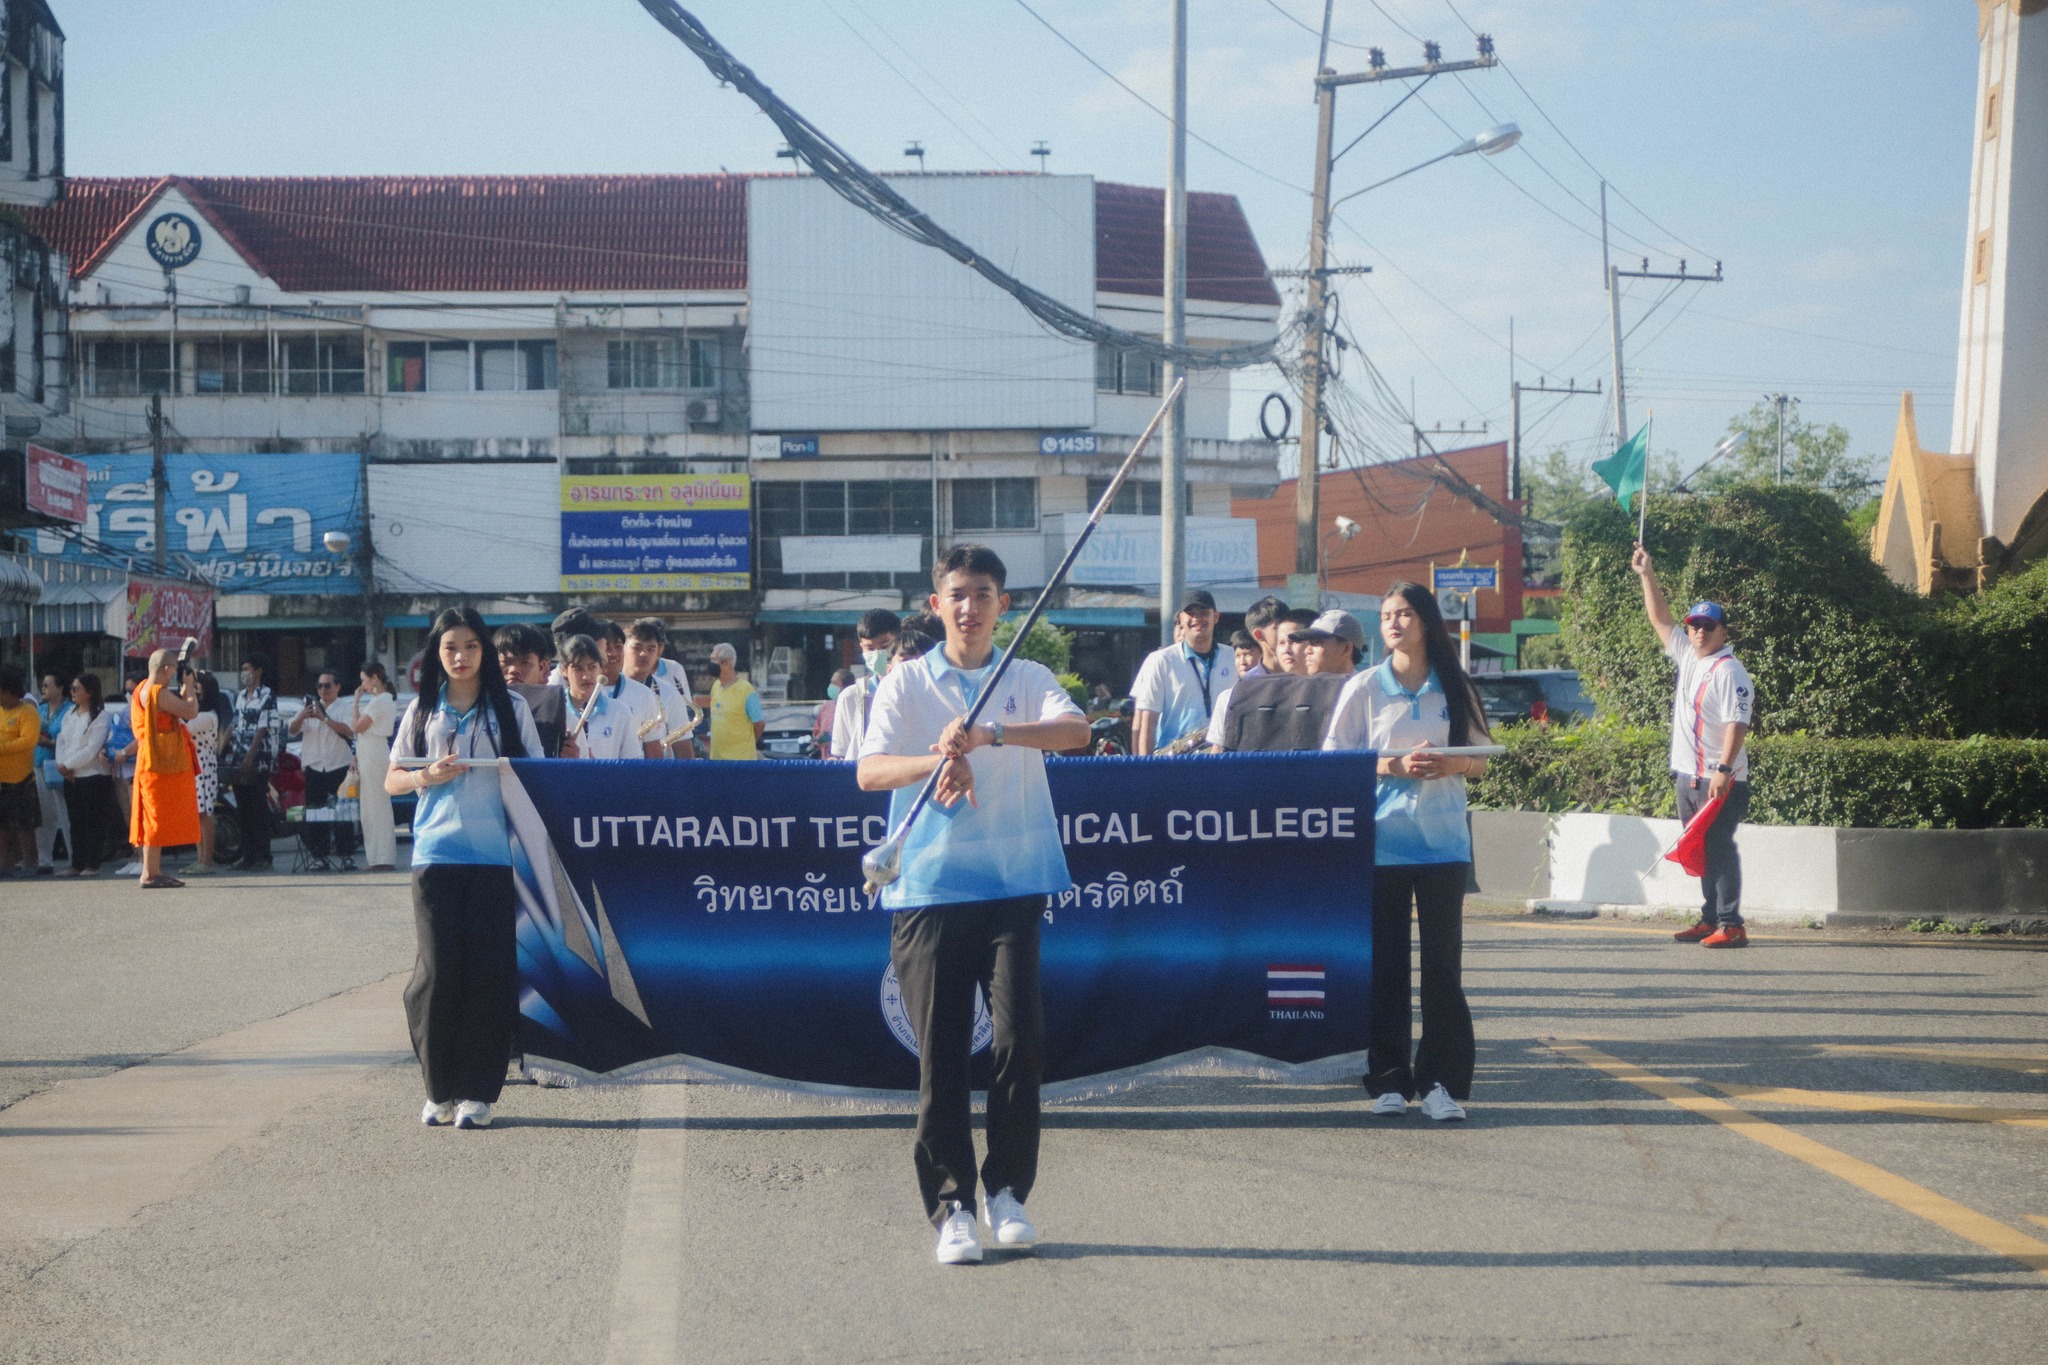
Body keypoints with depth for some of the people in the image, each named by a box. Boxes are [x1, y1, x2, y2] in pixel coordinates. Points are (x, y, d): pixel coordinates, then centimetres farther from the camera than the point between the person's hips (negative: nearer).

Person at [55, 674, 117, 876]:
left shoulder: (101, 716, -8)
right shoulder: (70, 714, 15)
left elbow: (92, 749, -14)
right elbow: (61, 740, 10)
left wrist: (67, 765, -13)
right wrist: (61, 764, -7)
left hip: (94, 776, -7)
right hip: (71, 777, 7)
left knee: (93, 822, -3)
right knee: (76, 822, 9)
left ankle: (92, 865, -1)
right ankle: (77, 864, 13)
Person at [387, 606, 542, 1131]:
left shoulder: (510, 708, 9)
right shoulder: (422, 710, 13)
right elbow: (391, 780, 14)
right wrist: (427, 777, -6)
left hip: (495, 853, -1)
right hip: (435, 852, 1)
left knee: (488, 970, -4)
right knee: (439, 969, -6)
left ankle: (477, 1092, 3)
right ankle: (439, 1088, 8)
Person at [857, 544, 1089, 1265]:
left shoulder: (1029, 680, 10)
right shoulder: (905, 682, 9)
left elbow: (1075, 730, -11)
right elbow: (869, 770, -4)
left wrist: (992, 735, -27)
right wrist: (934, 761, -24)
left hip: (1015, 884, 1)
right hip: (927, 885, 0)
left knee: (1020, 1036, -6)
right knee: (940, 1051, -2)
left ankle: (1007, 1192, 9)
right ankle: (950, 1207, 3)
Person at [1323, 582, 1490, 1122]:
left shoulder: (1454, 688, 9)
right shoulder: (1363, 688, 4)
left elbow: (1480, 762, 13)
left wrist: (1449, 764, -10)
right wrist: (1396, 765, -14)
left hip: (1443, 839, 1)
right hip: (1382, 839, -1)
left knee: (1443, 959, -3)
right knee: (1384, 961, 0)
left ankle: (1443, 1081, -1)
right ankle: (1389, 1079, 7)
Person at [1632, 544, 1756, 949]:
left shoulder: (1730, 672, -12)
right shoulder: (1688, 655, 13)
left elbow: (1737, 724, -19)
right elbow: (1660, 619, 23)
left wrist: (1723, 770, -27)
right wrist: (1647, 575, 17)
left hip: (1719, 779, -9)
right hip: (1688, 775, 9)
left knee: (1720, 848, -11)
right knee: (1701, 850, 11)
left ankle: (1731, 925, -12)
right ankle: (1710, 919, 16)